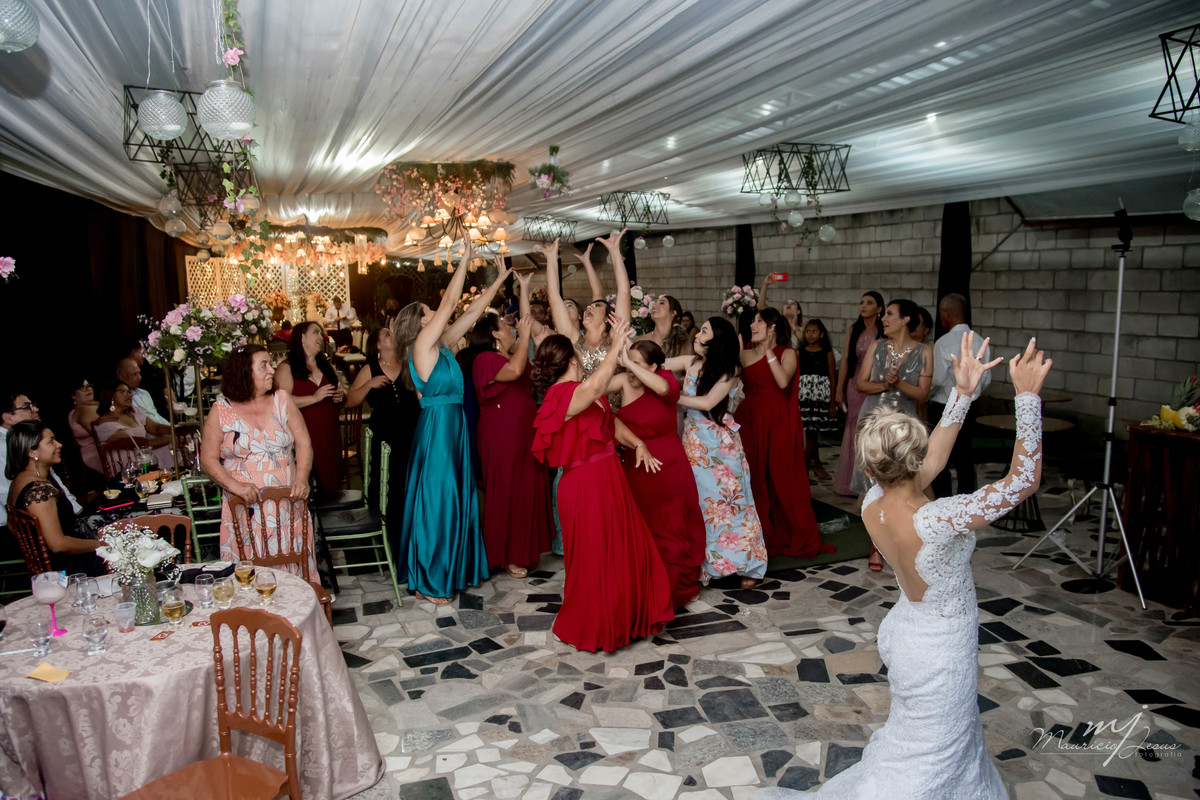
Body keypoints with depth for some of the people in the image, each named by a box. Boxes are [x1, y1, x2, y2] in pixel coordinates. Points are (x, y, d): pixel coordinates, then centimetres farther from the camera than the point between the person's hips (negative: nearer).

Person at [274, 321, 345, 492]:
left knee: (330, 485, 1)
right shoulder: (287, 368, -1)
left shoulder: (326, 366, 19)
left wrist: (341, 396, 4)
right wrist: (315, 398, -20)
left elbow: (339, 393, 27)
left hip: (329, 437, 6)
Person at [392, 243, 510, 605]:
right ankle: (428, 583, 10)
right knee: (436, 498, -1)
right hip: (437, 428, -9)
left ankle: (448, 571, 25)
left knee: (454, 497, 14)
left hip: (453, 428, 9)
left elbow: (472, 311, 15)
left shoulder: (442, 345, 11)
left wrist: (500, 279, 17)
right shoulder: (423, 344, -11)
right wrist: (464, 261, -9)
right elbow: (449, 303, -16)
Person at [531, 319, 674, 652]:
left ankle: (624, 617, 36)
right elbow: (595, 386, -41)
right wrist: (616, 346, -35)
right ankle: (592, 628, 23)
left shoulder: (582, 392, 12)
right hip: (586, 484, -10)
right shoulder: (564, 395, -21)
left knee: (627, 550, 18)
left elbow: (612, 421, 18)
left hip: (609, 479, 10)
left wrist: (637, 444, 3)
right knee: (595, 559, 3)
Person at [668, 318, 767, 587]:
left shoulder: (730, 370, -8)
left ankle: (746, 565, 14)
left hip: (720, 445, -4)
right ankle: (700, 564, 17)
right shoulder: (690, 362, 4)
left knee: (728, 501, 2)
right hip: (694, 443, 4)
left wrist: (675, 397, -10)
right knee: (696, 501, 7)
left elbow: (708, 402, -16)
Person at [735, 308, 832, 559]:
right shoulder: (745, 355, 10)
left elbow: (783, 381, -17)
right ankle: (761, 536, 16)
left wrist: (768, 350, -14)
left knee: (783, 478, 0)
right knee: (754, 479, 3)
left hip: (779, 423, -3)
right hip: (750, 421, 3)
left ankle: (797, 538, 13)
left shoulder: (787, 353, 1)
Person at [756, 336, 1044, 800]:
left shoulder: (873, 504, -15)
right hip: (940, 652, -7)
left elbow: (933, 460, 0)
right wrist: (1027, 395, -28)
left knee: (952, 741, 30)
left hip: (906, 627, 7)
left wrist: (962, 393, -6)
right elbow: (1023, 481, -32)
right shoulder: (933, 522, -36)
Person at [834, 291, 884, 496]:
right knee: (855, 432, 8)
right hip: (856, 386, 3)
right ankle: (853, 482, 17)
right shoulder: (853, 330, 5)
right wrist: (839, 390, 4)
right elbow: (845, 361, 5)